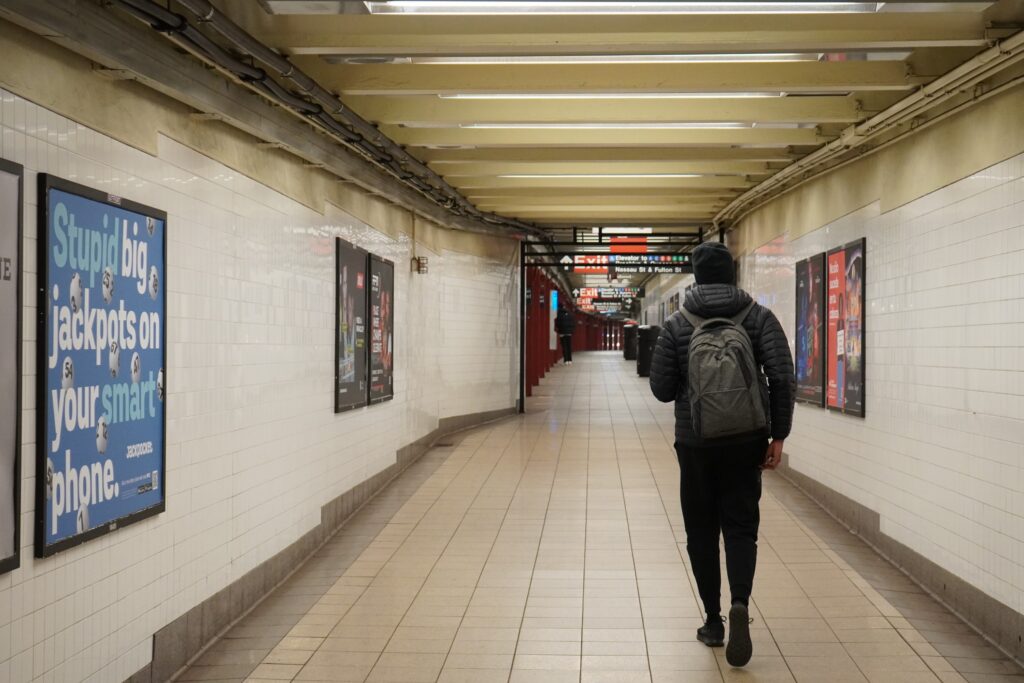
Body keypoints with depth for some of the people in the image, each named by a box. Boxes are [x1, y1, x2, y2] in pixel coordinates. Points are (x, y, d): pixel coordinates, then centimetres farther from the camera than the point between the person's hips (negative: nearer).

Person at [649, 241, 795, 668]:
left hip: (695, 444, 0)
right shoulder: (759, 318, -1)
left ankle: (714, 621, 14)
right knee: (741, 526, 8)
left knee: (702, 532, 12)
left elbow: (661, 389, -1)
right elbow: (783, 379, -9)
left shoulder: (677, 325, -2)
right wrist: (778, 435, -4)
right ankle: (740, 604, -15)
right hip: (745, 442, 0)